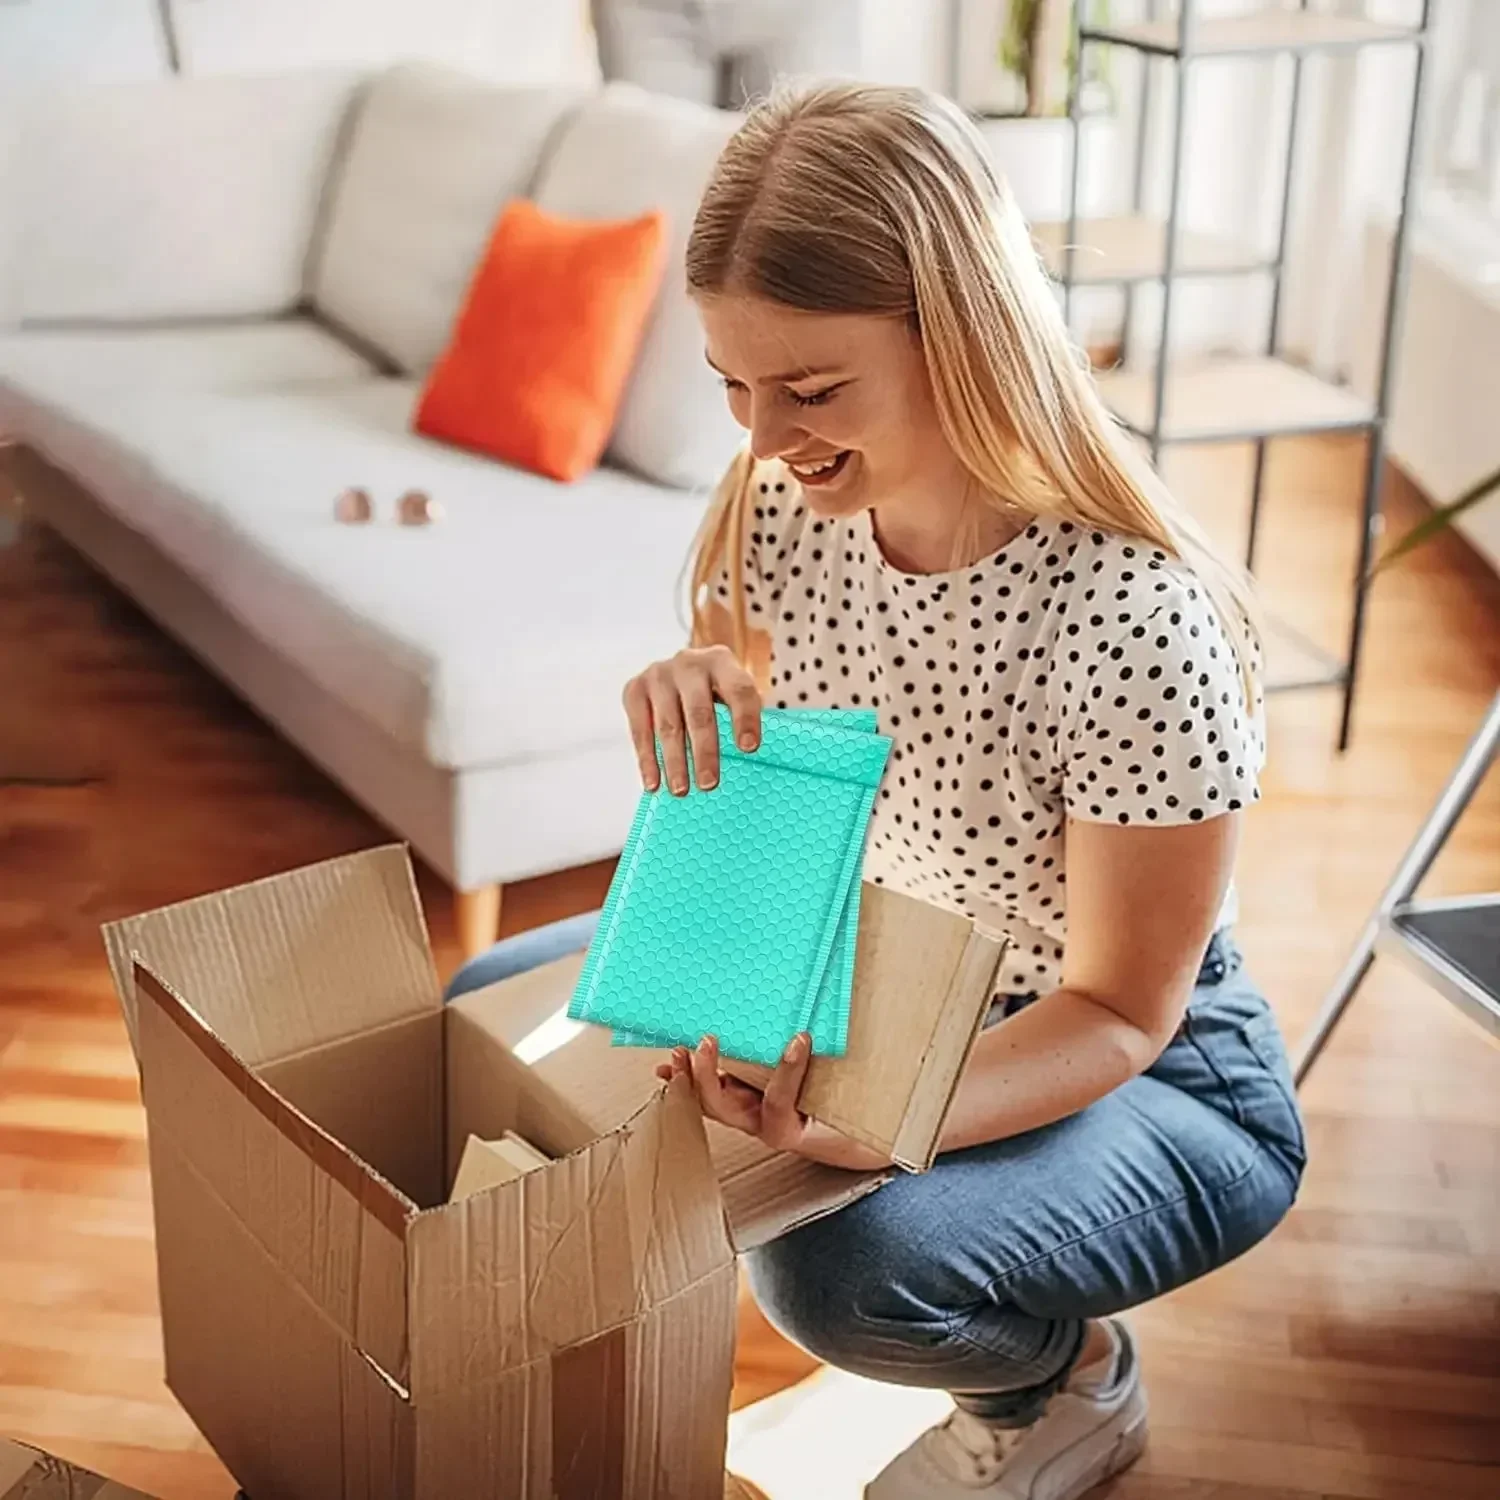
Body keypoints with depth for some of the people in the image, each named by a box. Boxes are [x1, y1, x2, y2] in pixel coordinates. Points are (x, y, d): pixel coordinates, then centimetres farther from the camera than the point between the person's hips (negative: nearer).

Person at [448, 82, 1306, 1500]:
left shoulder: (1134, 623, -34)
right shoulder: (788, 502, -14)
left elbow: (1121, 1010, -23)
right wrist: (693, 695, -23)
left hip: (1139, 1074, -6)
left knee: (848, 1267, -33)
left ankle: (1070, 1382, 4)